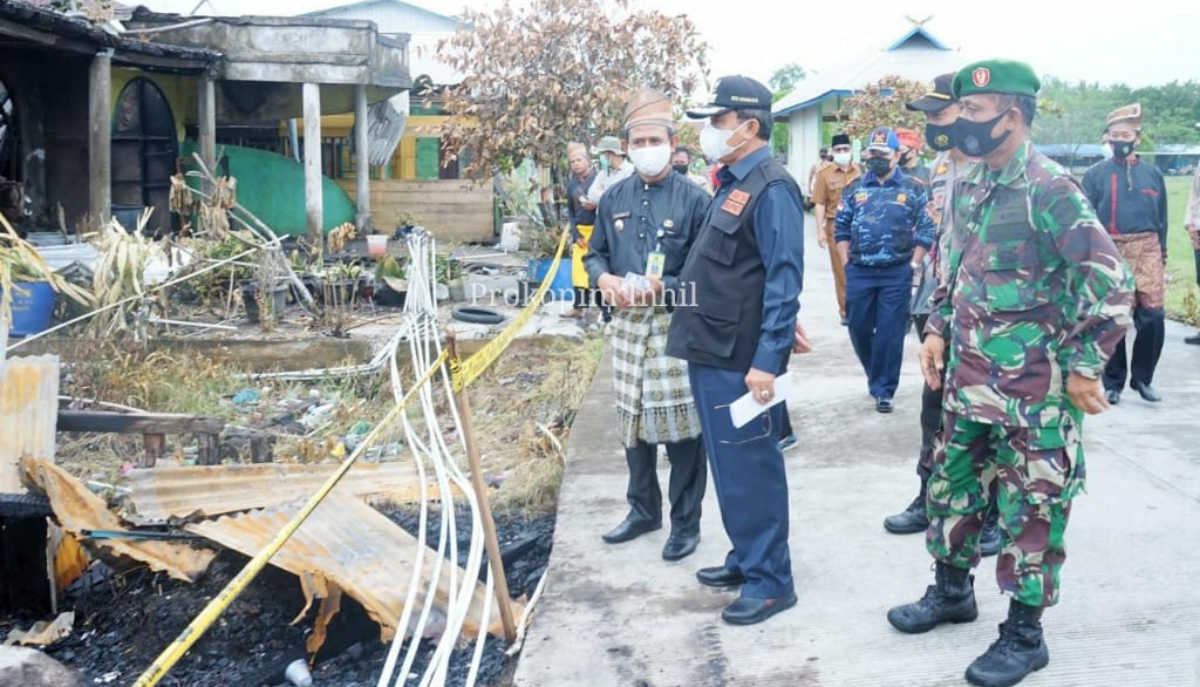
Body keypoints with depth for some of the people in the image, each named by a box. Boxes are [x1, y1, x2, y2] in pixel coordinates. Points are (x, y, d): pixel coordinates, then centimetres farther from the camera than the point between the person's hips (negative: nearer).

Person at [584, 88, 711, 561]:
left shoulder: (693, 199, -6)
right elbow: (596, 253, 16)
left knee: (681, 427, -1)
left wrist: (663, 286, -21)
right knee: (632, 422, 14)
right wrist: (604, 279, -6)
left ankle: (685, 523, 14)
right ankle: (643, 510, 32)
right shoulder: (614, 198, 10)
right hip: (627, 324, 5)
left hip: (676, 325, -5)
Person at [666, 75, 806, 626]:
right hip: (712, 353, 10)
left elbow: (784, 281, -20)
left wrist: (767, 360, -24)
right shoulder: (733, 184, 15)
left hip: (741, 361, -10)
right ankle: (745, 558, 32)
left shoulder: (771, 189, -15)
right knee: (728, 466, 18)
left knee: (750, 469, -1)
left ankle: (770, 580, 12)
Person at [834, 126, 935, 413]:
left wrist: (912, 264, -5)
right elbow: (841, 228, 10)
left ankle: (883, 389, 8)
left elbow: (926, 230, 1)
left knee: (890, 333, -1)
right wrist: (846, 262, 3)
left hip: (897, 273, -2)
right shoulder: (854, 188, 8)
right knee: (859, 330, 8)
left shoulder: (913, 189, 2)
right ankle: (878, 376, 31)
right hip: (859, 272, 3)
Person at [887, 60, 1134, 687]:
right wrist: (937, 330, 12)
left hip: (1034, 390, -8)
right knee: (952, 486, 18)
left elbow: (1111, 284, -18)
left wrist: (1084, 366, -16)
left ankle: (1024, 635, 19)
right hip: (969, 378, 8)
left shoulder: (1050, 190, -17)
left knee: (1030, 508, 4)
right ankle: (952, 591, 38)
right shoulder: (968, 188, 7)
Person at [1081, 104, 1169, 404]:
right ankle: (1113, 382, 14)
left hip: (1147, 253, 2)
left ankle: (1142, 378, 13)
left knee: (1153, 317, -5)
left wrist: (1162, 253, 13)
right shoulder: (1095, 174, 4)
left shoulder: (1152, 174, 12)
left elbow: (1162, 219, 17)